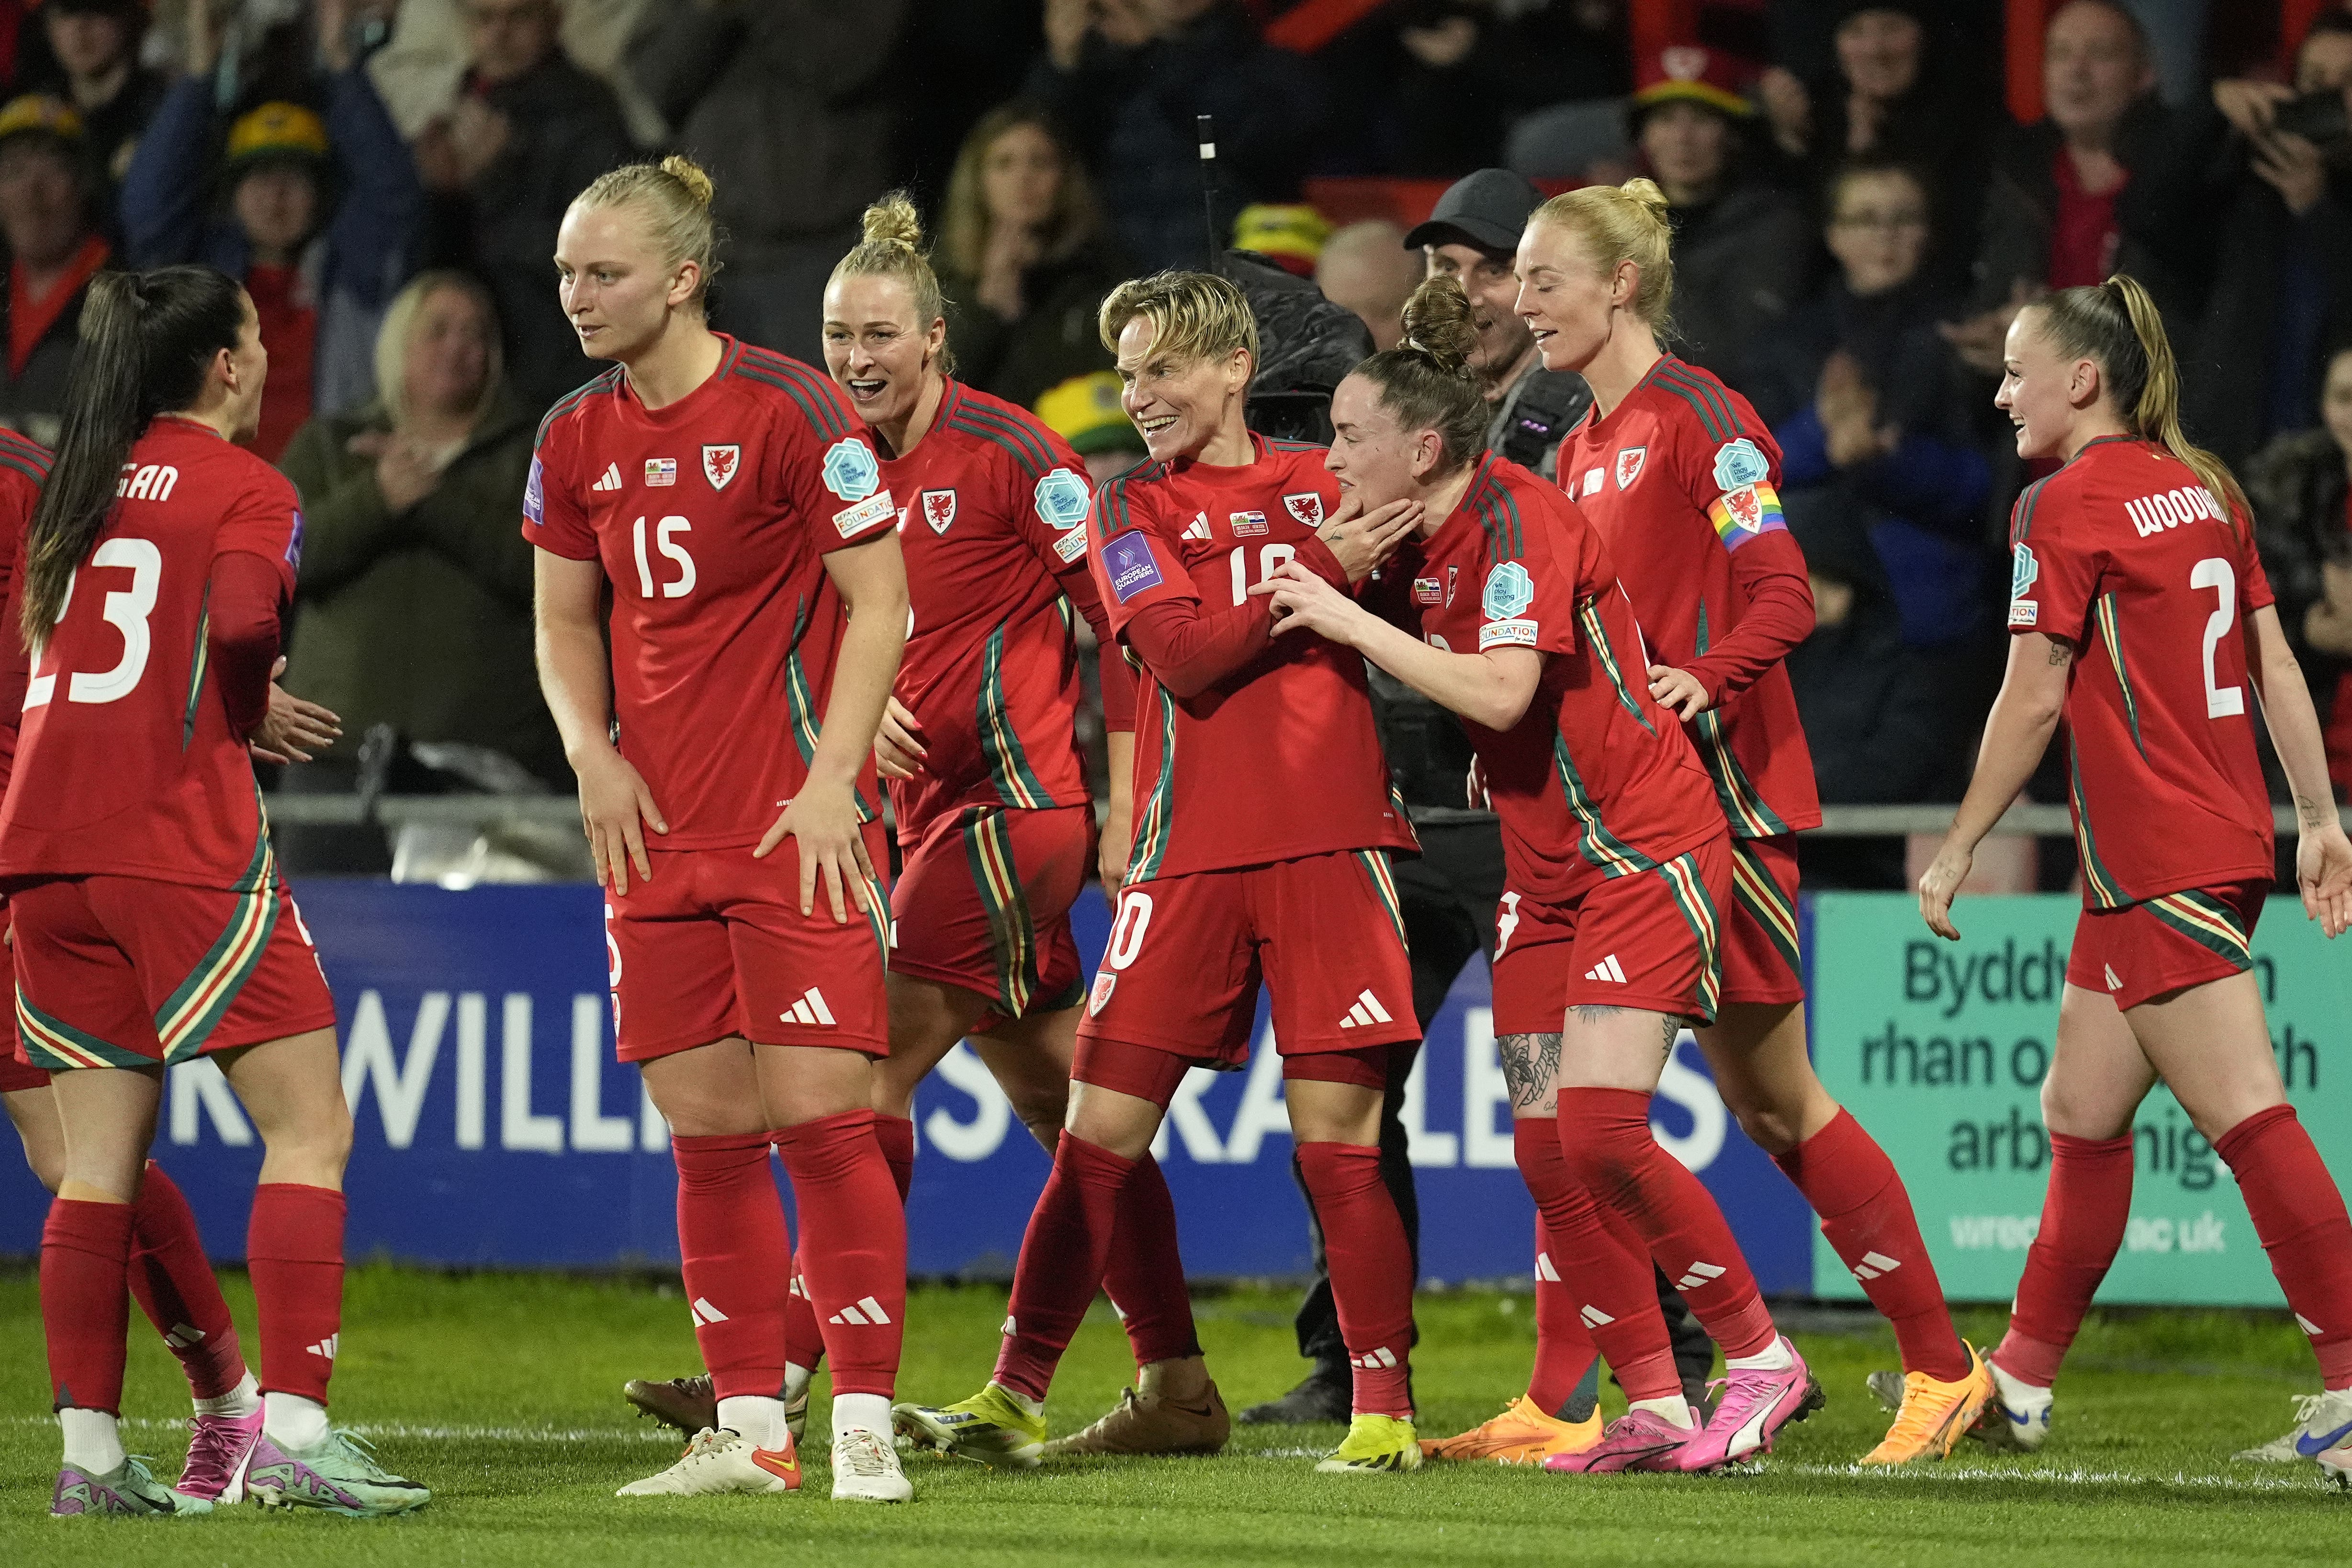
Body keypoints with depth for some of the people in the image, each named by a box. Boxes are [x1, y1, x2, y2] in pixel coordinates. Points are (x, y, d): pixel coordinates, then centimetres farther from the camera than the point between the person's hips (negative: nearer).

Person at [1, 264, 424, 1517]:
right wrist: (252, 707, 0)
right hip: (181, 841, -7)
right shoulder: (244, 489, -2)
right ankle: (292, 1434, -11)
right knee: (309, 1131, -2)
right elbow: (240, 617, -21)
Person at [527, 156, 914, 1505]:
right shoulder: (577, 439, 8)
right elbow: (566, 620, 18)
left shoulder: (787, 409, -10)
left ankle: (866, 1426, -5)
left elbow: (879, 599, -8)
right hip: (656, 827, 6)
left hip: (795, 827, -6)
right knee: (707, 1128, 6)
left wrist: (829, 778, -14)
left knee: (817, 1113, -10)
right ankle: (750, 1430, 12)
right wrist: (592, 750, 1)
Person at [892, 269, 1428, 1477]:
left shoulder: (1323, 487, 11)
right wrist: (1320, 571, -12)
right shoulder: (1131, 510, 9)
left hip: (1327, 843, 0)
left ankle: (1384, 1409, 4)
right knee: (1099, 1130, -2)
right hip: (1188, 855, 0)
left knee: (1339, 1137, -4)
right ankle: (1015, 1398, 4)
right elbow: (1183, 655, -7)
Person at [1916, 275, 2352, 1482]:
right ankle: (2020, 1383, 24)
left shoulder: (2066, 507, -10)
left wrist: (1958, 848, -2)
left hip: (2158, 866, -9)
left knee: (2249, 1120, -12)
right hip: (2226, 837, 9)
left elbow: (2034, 700, -10)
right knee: (2081, 1114, 16)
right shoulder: (2203, 490, 13)